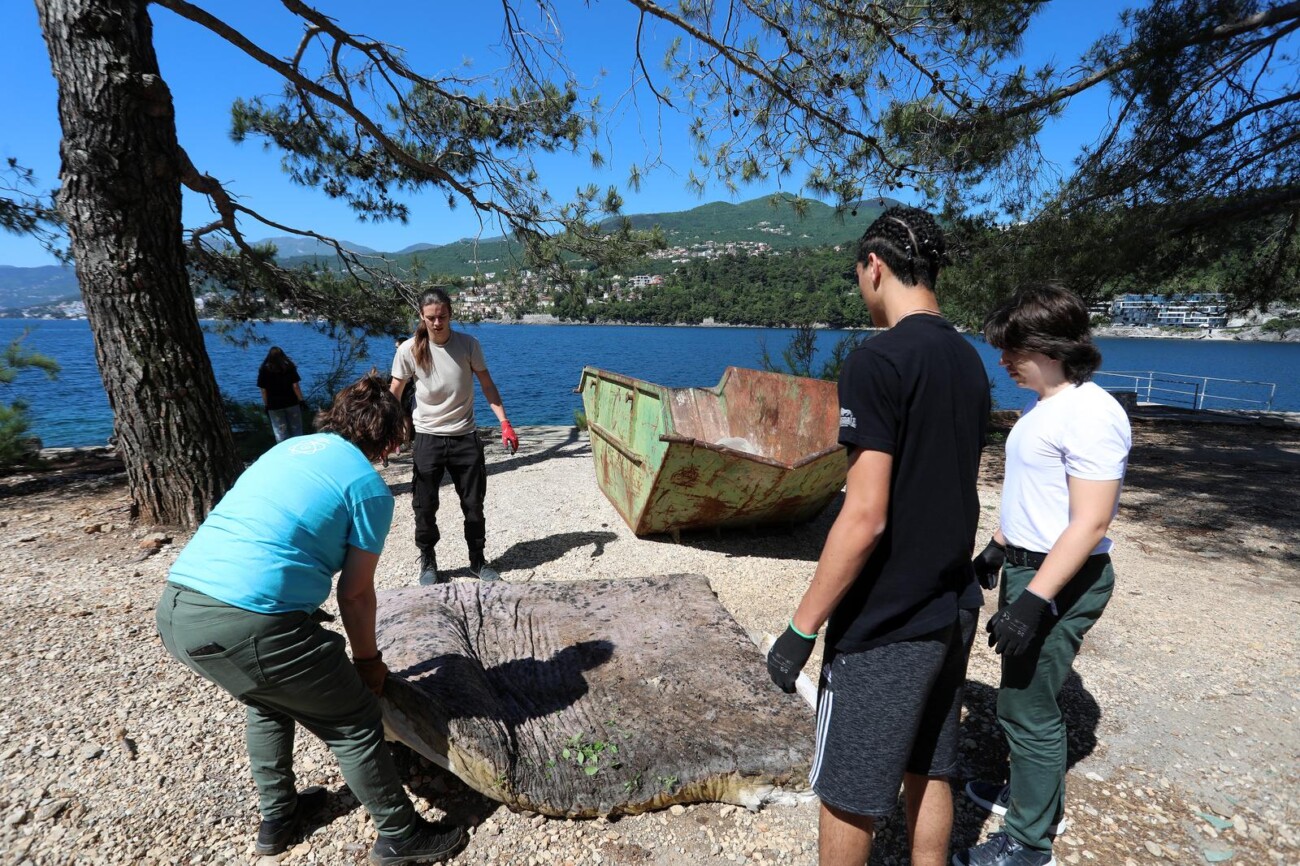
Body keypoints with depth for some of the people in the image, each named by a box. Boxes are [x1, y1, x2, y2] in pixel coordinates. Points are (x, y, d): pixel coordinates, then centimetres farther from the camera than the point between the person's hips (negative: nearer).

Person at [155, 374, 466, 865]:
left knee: (269, 698, 33)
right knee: (354, 723, 11)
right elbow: (355, 595, 1)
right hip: (249, 624, -8)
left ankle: (277, 817, 47)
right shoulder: (370, 487, -3)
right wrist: (368, 662, 19)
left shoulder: (290, 447, 19)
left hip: (173, 612, 9)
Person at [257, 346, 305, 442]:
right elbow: (295, 386, -6)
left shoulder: (264, 370, 1)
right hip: (291, 402, 0)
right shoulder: (289, 367, -1)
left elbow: (263, 390, -2)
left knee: (280, 433, 6)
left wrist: (266, 406, 4)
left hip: (274, 405, 0)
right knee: (296, 430, 9)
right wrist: (301, 400, -1)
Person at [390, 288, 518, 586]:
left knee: (474, 504, 9)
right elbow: (393, 395, -1)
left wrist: (505, 423, -9)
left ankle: (478, 560, 26)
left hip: (465, 437, 1)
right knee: (425, 507, 5)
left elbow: (487, 386, -1)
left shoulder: (468, 344, -6)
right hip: (427, 438, 0)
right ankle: (428, 563, 25)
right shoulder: (409, 350, -8)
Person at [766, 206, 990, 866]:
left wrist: (801, 628, -16)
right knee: (928, 773, 22)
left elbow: (865, 518, -24)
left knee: (847, 796, 11)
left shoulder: (877, 362, -20)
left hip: (885, 626, -8)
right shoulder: (969, 361, 7)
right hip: (951, 612, 8)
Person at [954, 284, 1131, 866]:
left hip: (1061, 580, -9)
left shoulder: (1091, 415, -21)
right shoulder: (1043, 404, 9)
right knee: (1027, 694, 22)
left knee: (1028, 708, 3)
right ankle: (1033, 794, 42)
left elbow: (1091, 523, -24)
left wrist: (1033, 602, -27)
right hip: (1027, 566, 9)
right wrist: (996, 550, 23)